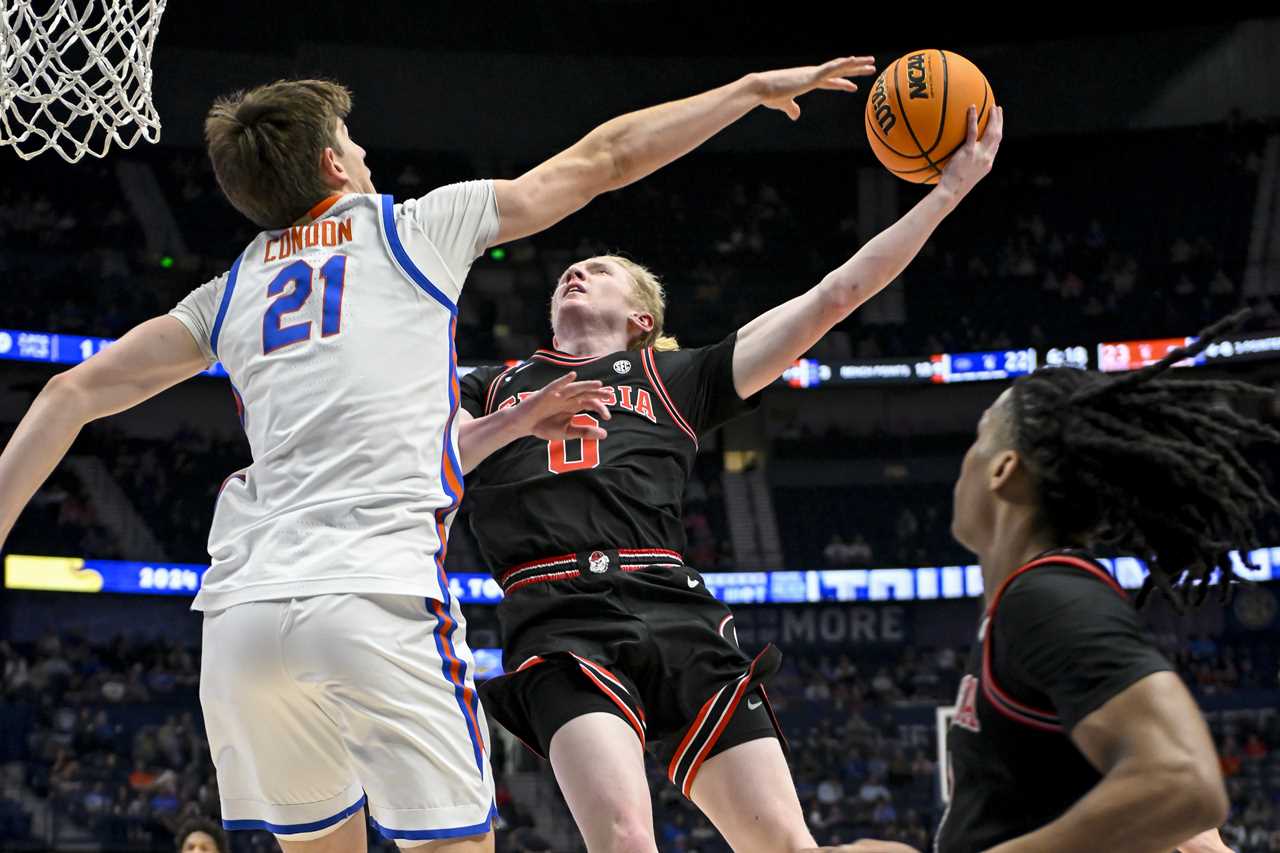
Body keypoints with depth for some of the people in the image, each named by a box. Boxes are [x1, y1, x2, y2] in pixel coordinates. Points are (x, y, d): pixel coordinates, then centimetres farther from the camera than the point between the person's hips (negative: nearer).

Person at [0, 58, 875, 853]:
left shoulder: (229, 293, 22)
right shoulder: (417, 228, 12)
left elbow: (74, 393, 19)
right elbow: (606, 157, 17)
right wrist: (754, 88, 26)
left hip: (243, 611, 5)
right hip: (378, 598, -5)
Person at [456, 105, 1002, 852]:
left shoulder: (677, 380, 24)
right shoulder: (493, 391, 26)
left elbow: (832, 297, 20)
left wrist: (948, 189, 17)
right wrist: (517, 421, -8)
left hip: (678, 618, 2)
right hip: (563, 628, -1)